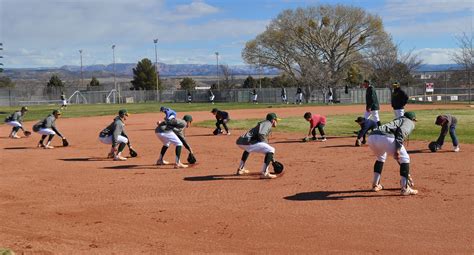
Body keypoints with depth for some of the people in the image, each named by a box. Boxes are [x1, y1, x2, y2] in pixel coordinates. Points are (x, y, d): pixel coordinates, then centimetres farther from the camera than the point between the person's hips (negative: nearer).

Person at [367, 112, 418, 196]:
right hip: (385, 137, -8)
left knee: (380, 157, 36)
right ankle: (405, 189, 9)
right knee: (405, 158, 11)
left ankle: (375, 185, 36)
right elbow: (401, 130, -7)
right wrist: (398, 148, -15)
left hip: (371, 137, 8)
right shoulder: (409, 122, 22)